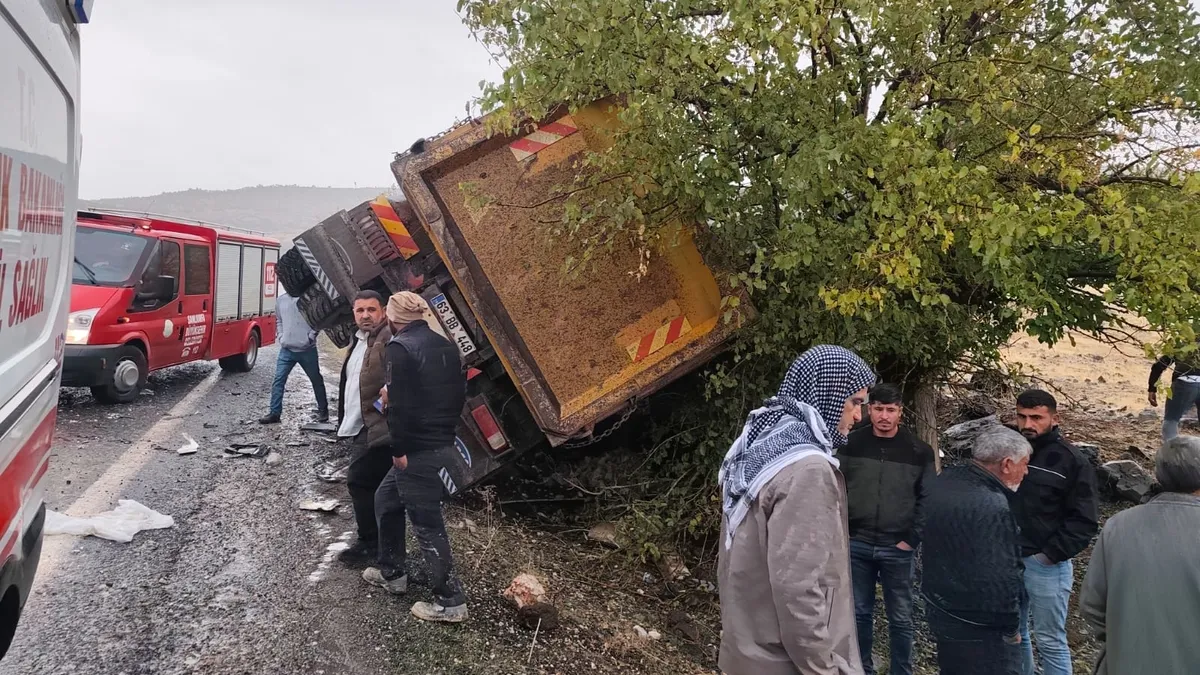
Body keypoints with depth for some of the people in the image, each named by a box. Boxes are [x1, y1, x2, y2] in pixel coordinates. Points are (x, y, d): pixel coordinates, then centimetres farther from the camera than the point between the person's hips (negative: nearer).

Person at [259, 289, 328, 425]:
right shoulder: (280, 299, 7)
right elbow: (278, 320, 19)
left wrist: (311, 336, -10)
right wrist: (280, 336, 7)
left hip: (307, 350, -3)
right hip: (286, 349, 4)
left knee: (316, 380, 11)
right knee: (278, 380, -3)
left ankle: (323, 410, 26)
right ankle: (274, 413, 2)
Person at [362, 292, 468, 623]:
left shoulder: (400, 347, -14)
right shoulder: (445, 345, 10)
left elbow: (400, 404, -20)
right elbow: (459, 394, 14)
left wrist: (399, 450, -14)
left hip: (417, 449, -9)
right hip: (443, 443, 9)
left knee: (426, 522, 0)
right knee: (386, 499, 24)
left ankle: (450, 601, 8)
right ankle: (392, 571, 36)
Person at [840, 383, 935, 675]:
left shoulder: (919, 451, -3)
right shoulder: (851, 444, -2)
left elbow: (928, 500, 0)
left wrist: (913, 539, -6)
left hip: (897, 549, -1)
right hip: (856, 545, 1)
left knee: (900, 618, 10)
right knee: (859, 613, 13)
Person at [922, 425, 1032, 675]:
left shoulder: (944, 481, 0)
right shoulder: (992, 507, -28)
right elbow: (999, 579, -26)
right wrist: (1011, 628, -13)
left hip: (939, 609, 9)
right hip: (979, 627, -8)